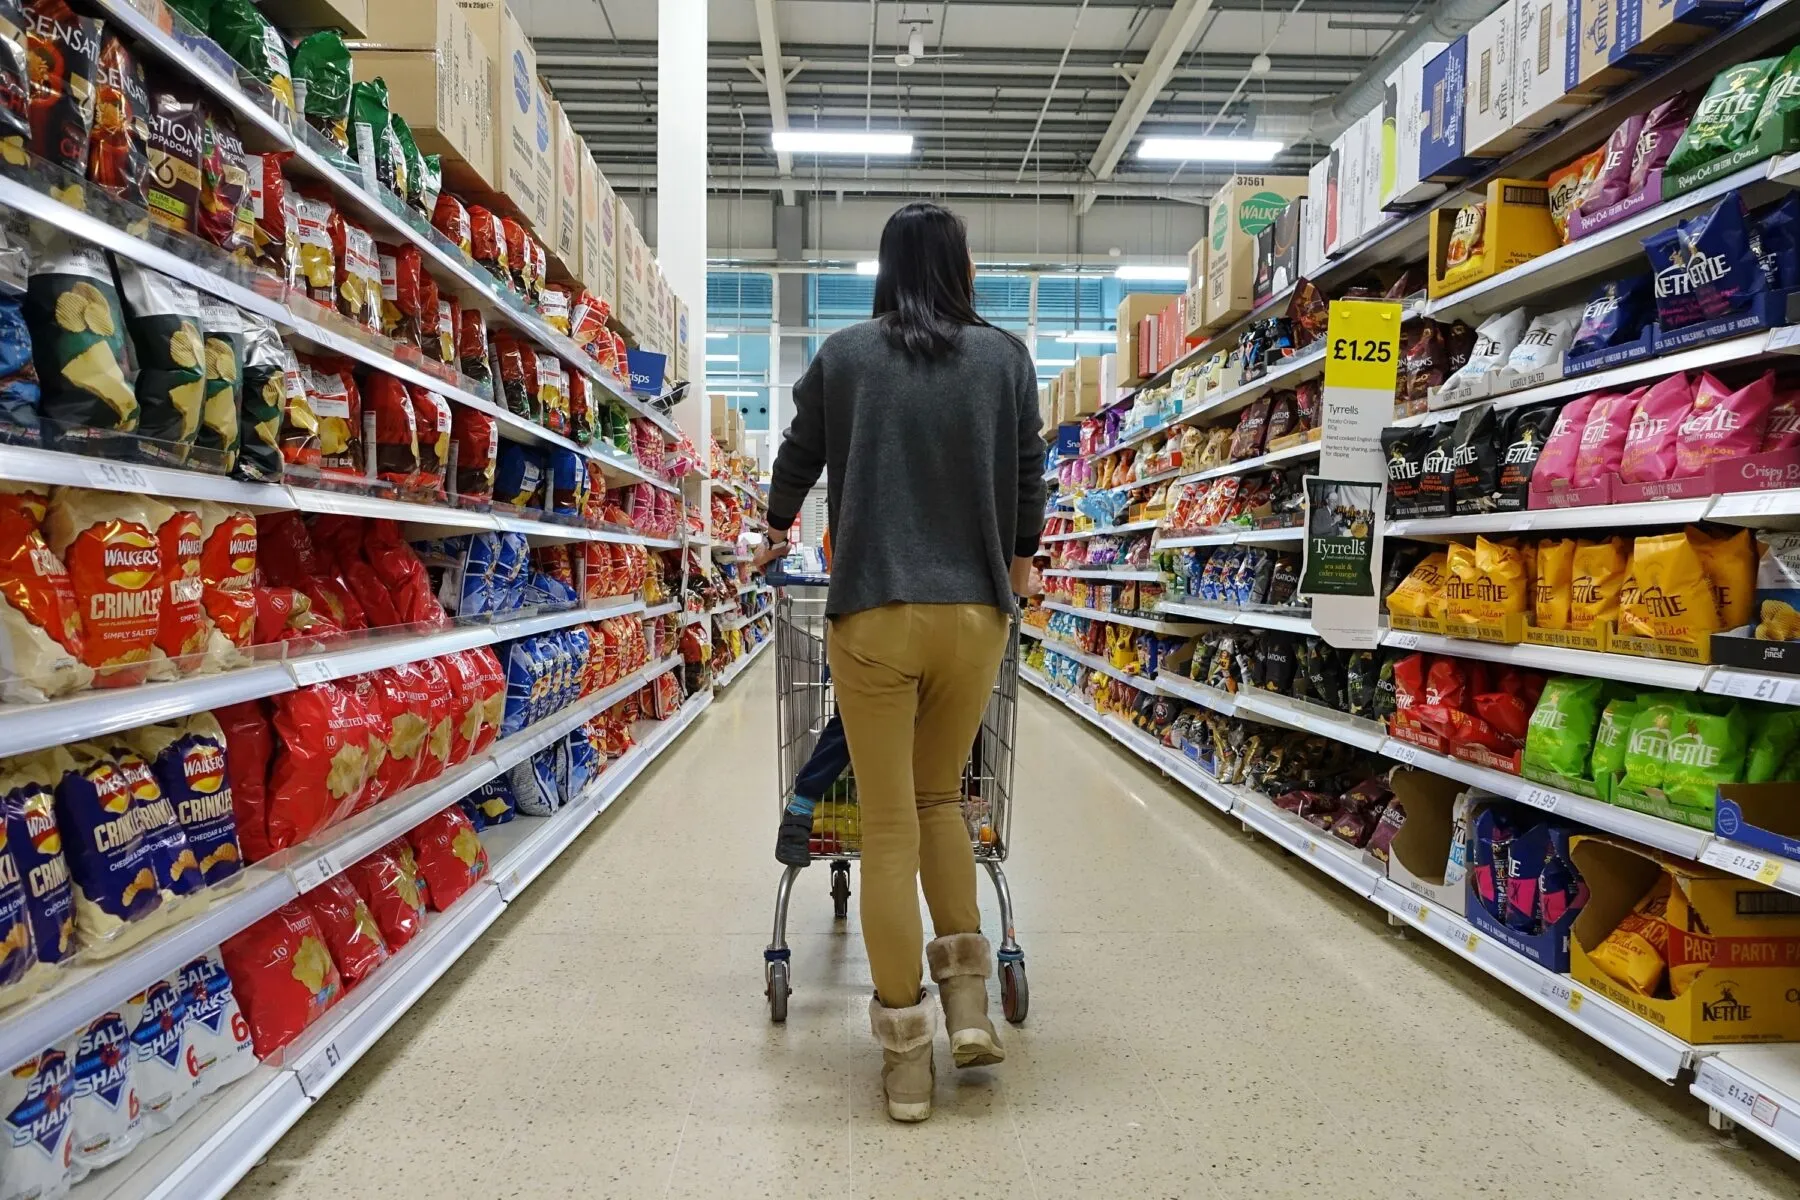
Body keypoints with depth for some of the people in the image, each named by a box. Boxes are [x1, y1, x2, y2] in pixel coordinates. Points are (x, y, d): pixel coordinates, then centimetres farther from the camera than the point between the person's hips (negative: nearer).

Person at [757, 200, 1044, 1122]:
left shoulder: (844, 355, 6)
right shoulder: (1006, 357, 7)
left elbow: (800, 454, 18)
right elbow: (1029, 474, 13)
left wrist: (777, 525, 38)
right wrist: (1020, 559, 31)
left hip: (872, 614, -1)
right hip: (975, 613, 2)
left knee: (890, 825, 5)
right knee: (939, 795, 21)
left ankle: (906, 1058, 12)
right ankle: (969, 1000, 15)